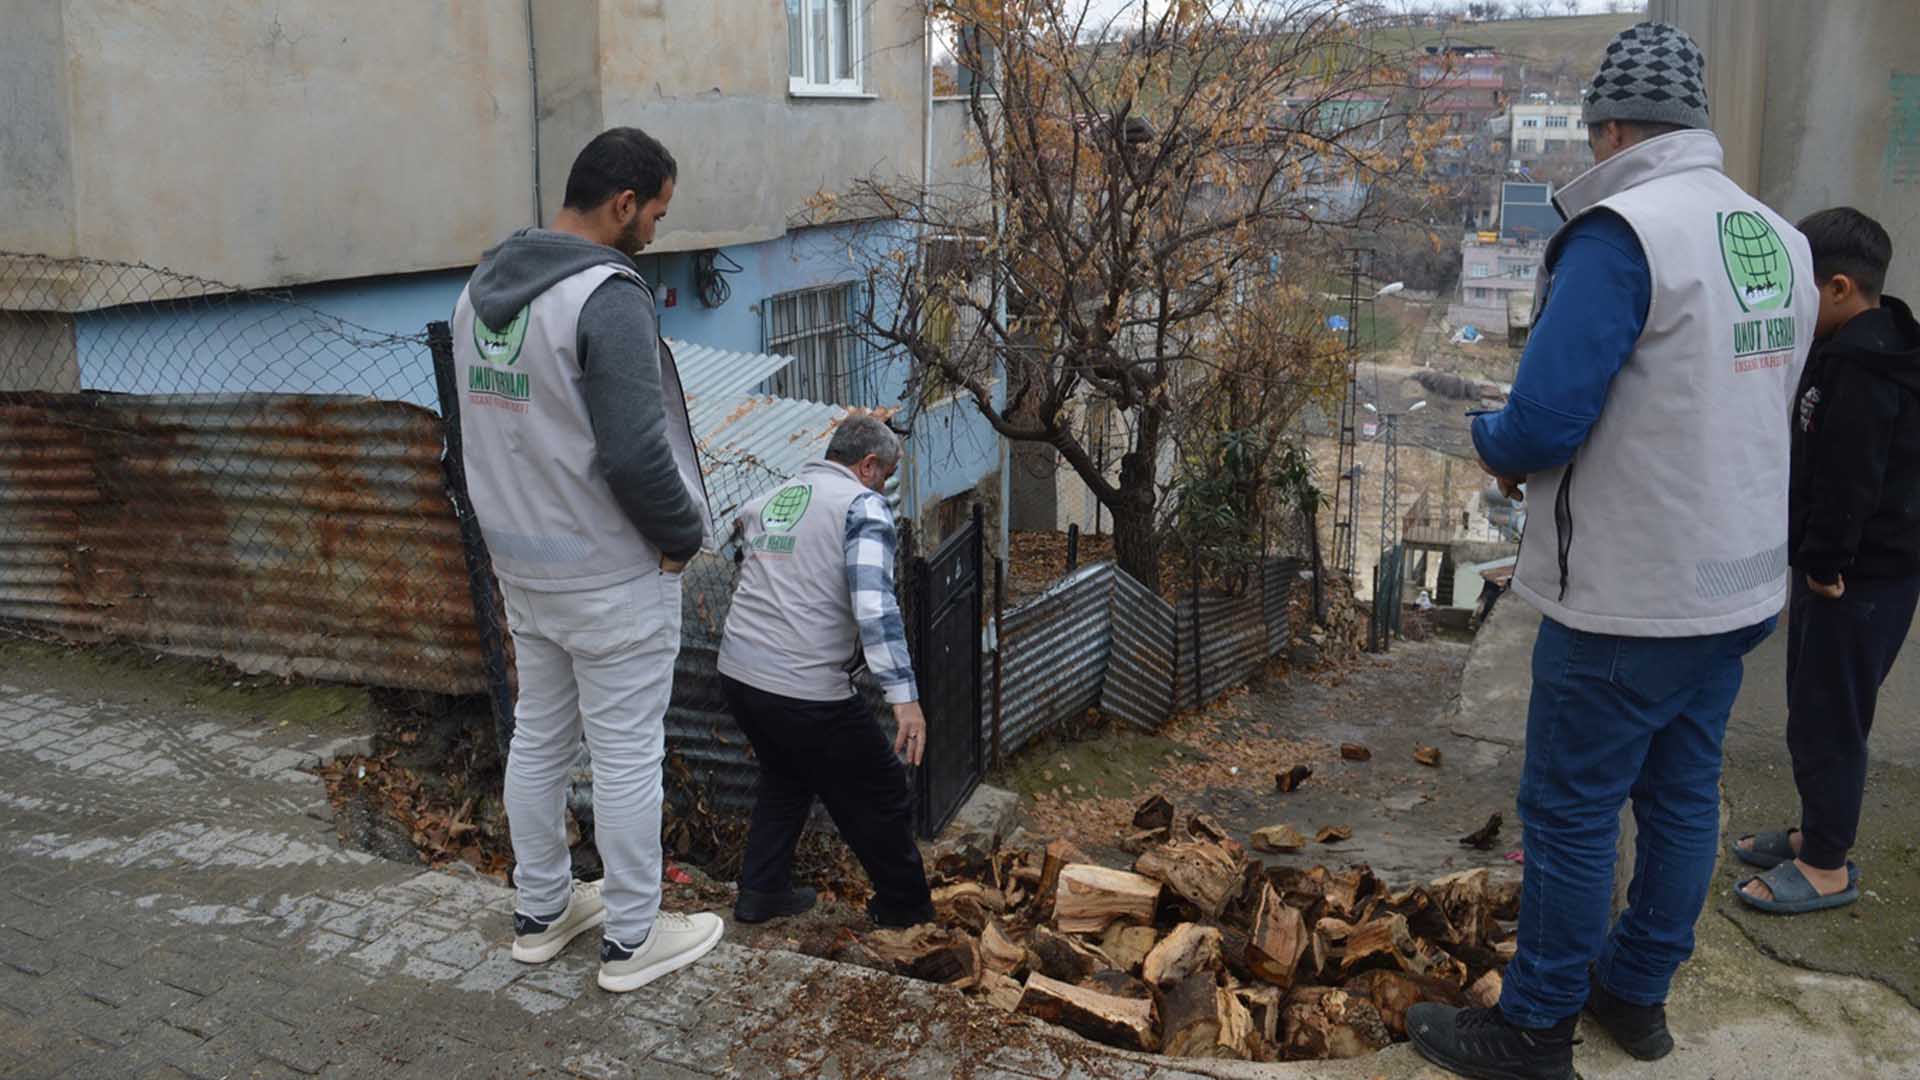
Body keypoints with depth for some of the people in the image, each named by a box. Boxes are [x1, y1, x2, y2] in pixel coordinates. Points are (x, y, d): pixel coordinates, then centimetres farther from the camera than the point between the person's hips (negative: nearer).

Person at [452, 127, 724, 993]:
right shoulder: (608, 295, -21)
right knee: (627, 757, 4)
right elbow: (636, 452, -25)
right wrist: (685, 533, -10)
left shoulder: (482, 288, 7)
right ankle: (632, 940, 16)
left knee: (538, 738, 18)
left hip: (520, 562, 8)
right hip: (614, 574, -8)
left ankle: (541, 913, 32)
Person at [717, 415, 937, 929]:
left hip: (737, 672, 7)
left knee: (785, 776, 31)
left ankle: (760, 891, 31)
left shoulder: (768, 500, 15)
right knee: (882, 797, 10)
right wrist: (905, 697, -22)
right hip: (806, 689, -7)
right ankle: (907, 911, 22)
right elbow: (874, 604, -19)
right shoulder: (863, 505, -6)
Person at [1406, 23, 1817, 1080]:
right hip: (1737, 587, 8)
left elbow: (1542, 422, -22)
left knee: (1570, 814, 4)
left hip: (1628, 600, -8)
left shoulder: (1623, 231, -19)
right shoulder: (1781, 242, 6)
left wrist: (1492, 439, -1)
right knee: (1682, 796, 17)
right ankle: (1637, 991, 33)